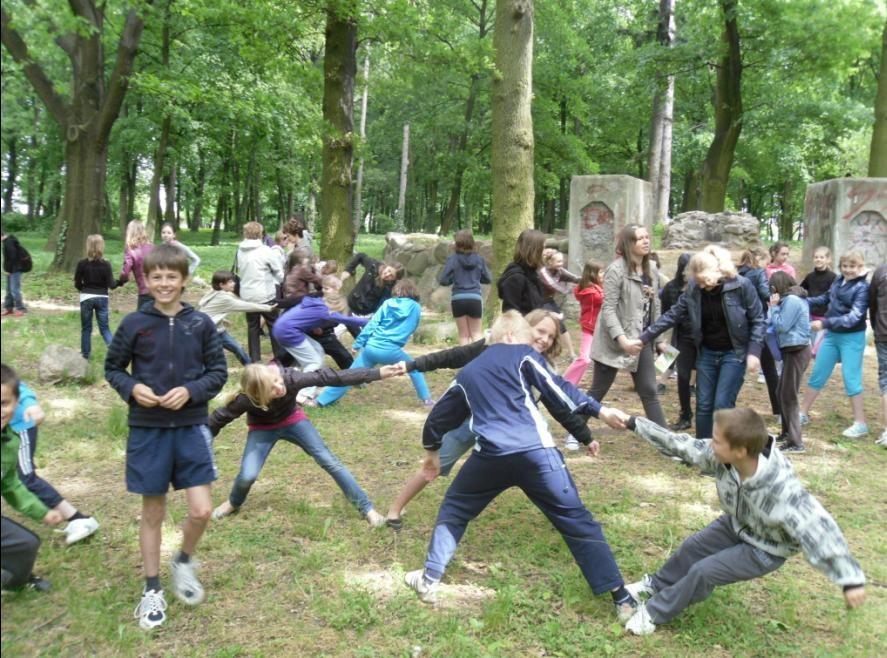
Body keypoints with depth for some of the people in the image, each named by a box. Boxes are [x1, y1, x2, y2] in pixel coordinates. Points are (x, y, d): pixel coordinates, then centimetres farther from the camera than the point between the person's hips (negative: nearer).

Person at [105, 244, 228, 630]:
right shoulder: (134, 324, -4)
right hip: (147, 429, 0)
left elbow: (218, 371, 2)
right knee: (152, 511, 11)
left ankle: (184, 562, 28)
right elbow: (112, 367, 7)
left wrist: (191, 391, -15)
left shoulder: (200, 323, -3)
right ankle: (152, 589, 28)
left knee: (201, 510, -4)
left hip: (192, 427, 0)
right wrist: (132, 388, -13)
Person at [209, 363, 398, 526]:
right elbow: (218, 419, -20)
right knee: (247, 476, -18)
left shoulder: (289, 377, -36)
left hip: (292, 420, 1)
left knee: (328, 460, -10)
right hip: (262, 430, -1)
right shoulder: (245, 400, -37)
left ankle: (366, 507, -4)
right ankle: (234, 503, 19)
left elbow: (331, 376, -36)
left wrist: (377, 373, -39)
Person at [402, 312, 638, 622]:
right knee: (576, 520, 7)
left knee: (454, 509, 27)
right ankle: (621, 598, 8)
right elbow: (557, 390, 1)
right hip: (536, 452, -2)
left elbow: (439, 416, 34)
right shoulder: (522, 355, 14)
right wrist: (598, 409, 2)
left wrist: (432, 450, 49)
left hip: (491, 456, 3)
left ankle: (429, 579, 27)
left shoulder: (467, 373, 26)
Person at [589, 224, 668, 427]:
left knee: (649, 392, 9)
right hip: (615, 342, -6)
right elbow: (608, 309, -19)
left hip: (642, 340, 6)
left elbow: (655, 308, 15)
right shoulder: (616, 270, -13)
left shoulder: (653, 272, 8)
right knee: (597, 391, 5)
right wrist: (622, 339, -29)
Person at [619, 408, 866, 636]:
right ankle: (656, 585, 46)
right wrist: (636, 424, -11)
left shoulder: (781, 490, -44)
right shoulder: (722, 456, -28)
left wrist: (851, 579, -40)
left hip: (765, 549, -6)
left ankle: (655, 613, 11)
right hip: (736, 524, 6)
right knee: (691, 548, 17)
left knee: (704, 571, -12)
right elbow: (682, 445, -16)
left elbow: (818, 529, -41)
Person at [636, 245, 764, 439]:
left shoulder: (742, 286, -16)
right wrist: (644, 337, -2)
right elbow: (673, 315, 0)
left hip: (734, 353, -4)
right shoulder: (694, 288, -6)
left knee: (722, 405, -9)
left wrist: (753, 352, -14)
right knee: (703, 405, 7)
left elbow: (757, 320, -8)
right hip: (706, 353, 4)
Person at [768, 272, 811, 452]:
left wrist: (774, 307, -7)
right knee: (782, 393, 18)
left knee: (789, 396, -6)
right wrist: (777, 306, 5)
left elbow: (781, 326, -16)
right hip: (794, 350, 10)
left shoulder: (791, 300, -16)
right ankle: (787, 432, 29)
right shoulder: (796, 298, 15)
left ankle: (795, 442, -2)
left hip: (796, 351, -10)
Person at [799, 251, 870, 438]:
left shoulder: (862, 288, -16)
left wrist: (824, 323, -34)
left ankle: (860, 424, 8)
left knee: (851, 379, -4)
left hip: (852, 338, -6)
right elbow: (827, 298, 23)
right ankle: (803, 413, 22)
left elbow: (854, 316, -26)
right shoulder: (838, 281, 3)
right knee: (817, 374, 11)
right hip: (832, 335, 6)